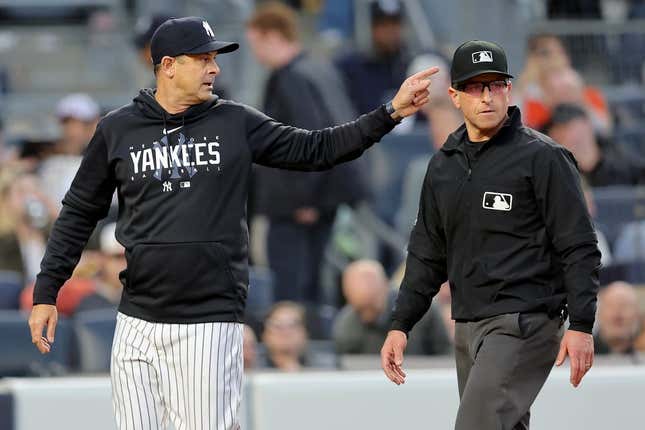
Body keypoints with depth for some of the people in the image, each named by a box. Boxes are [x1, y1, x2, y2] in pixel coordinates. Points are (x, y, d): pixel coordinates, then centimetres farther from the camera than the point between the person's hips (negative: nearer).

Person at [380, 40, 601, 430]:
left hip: (524, 324, -7)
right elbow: (427, 253, 20)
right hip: (467, 325, 7)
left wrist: (581, 325, -15)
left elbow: (579, 247, -8)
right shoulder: (444, 165, 15)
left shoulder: (543, 157, -5)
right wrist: (401, 325, 13)